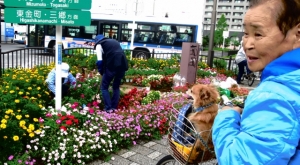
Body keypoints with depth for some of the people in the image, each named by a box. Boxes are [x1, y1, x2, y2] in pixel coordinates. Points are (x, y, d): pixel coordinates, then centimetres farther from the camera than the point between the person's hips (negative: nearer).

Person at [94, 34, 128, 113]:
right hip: (122, 65, 6)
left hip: (112, 66, -5)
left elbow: (100, 61, 0)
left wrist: (101, 72, 13)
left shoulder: (99, 44, 12)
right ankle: (114, 108, 21)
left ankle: (108, 108, 4)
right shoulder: (114, 41, 30)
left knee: (104, 87, 11)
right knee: (116, 87, 22)